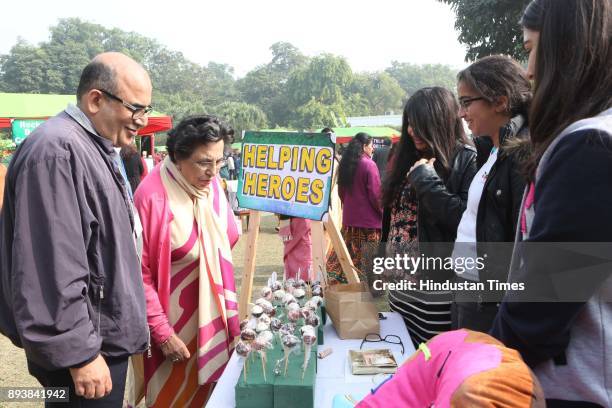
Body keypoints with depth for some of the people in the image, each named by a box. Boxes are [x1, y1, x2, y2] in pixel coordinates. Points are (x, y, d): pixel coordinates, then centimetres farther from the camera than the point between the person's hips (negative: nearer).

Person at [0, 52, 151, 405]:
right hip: (85, 346, -10)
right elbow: (53, 271, -26)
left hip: (106, 335, 10)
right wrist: (79, 354, -22)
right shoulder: (57, 151, -21)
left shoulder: (96, 148, 12)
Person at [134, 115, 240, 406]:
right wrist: (162, 332, -16)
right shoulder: (153, 196, -22)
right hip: (174, 320, -6)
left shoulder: (211, 184, -2)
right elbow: (140, 273, -18)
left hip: (211, 316, 6)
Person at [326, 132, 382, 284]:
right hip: (369, 219, -7)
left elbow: (341, 192, 14)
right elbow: (376, 194, -14)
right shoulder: (368, 164, -14)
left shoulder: (345, 164, 6)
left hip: (349, 217, 7)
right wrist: (383, 213, 0)